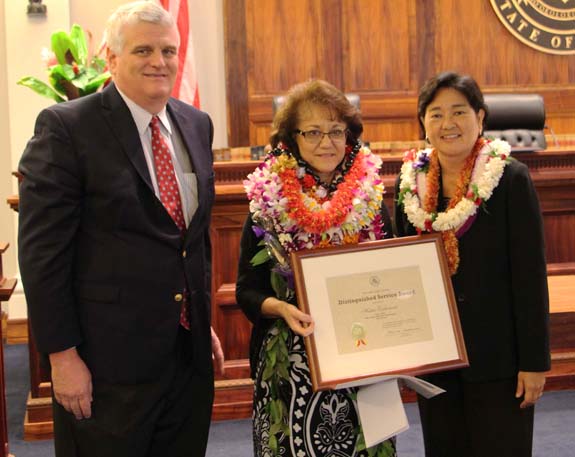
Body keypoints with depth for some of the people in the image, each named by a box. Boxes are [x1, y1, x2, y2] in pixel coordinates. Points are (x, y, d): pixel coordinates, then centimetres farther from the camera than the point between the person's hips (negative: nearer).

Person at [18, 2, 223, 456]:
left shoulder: (196, 125, 8)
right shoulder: (65, 127, -11)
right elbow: (42, 251, -13)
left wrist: (204, 320, 16)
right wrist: (62, 354, -14)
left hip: (190, 351, 6)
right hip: (109, 361, -6)